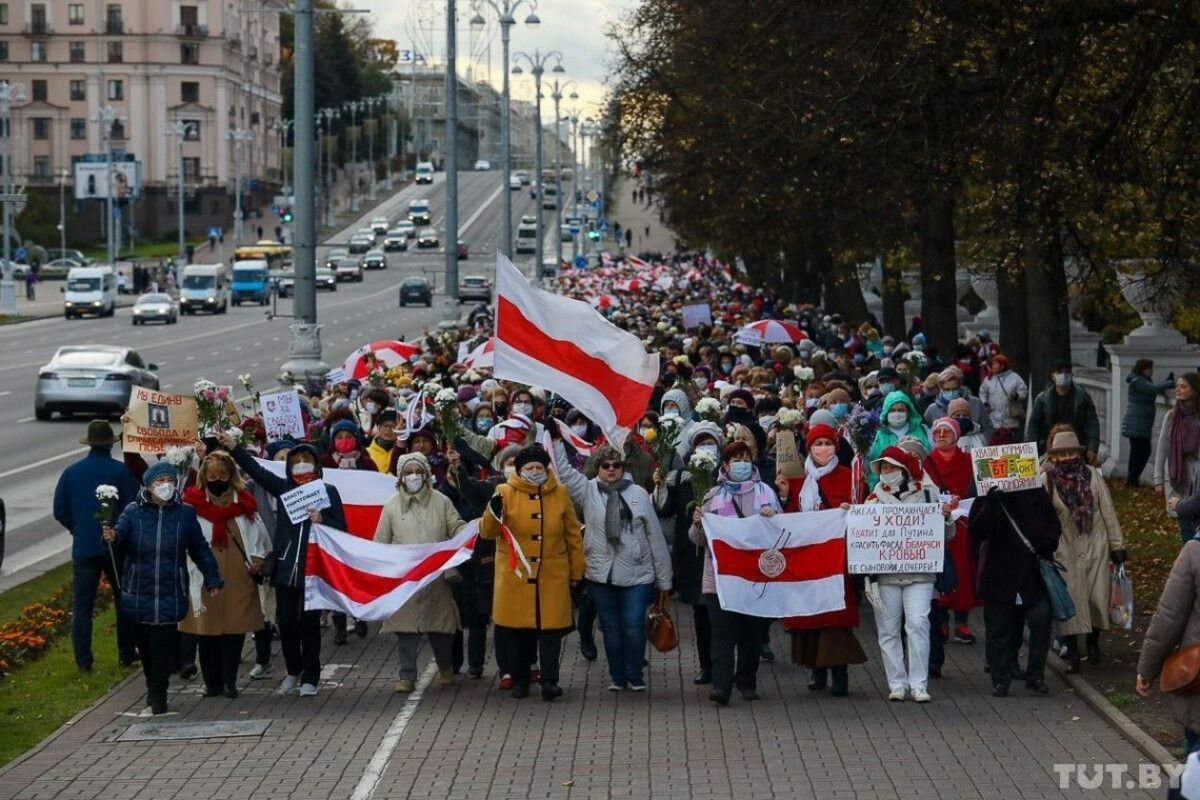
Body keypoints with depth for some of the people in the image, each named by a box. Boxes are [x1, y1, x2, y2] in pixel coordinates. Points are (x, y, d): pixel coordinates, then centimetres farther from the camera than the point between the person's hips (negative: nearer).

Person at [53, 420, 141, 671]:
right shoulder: (123, 471, -8)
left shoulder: (71, 472, 0)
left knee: (82, 605, 5)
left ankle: (83, 660, 1)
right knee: (124, 600, 14)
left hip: (83, 547, 1)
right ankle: (127, 653, 19)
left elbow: (60, 511, 3)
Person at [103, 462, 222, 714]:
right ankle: (153, 689, 28)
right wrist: (112, 537, -40)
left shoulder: (184, 514, 1)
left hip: (170, 596, -1)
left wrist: (213, 580, 10)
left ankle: (158, 696, 2)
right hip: (139, 595, 1)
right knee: (145, 646, 10)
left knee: (163, 645, -6)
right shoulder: (133, 512, -1)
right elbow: (120, 533, -15)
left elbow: (200, 549, 9)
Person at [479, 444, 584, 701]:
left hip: (552, 575, 1)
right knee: (517, 629, 6)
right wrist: (493, 514, -27)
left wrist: (576, 572, 11)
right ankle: (519, 680, 19)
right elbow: (487, 532, -6)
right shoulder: (506, 492, -2)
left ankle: (550, 681, -2)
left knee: (551, 627, -4)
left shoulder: (560, 493, 4)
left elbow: (573, 534, 11)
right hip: (515, 574, -1)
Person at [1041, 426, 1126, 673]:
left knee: (1097, 597, 4)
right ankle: (1072, 654, 3)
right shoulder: (1046, 480, -8)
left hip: (1095, 547, 1)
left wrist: (1117, 546, 3)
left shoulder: (1092, 475, -4)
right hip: (1065, 549, -1)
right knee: (1069, 599, -5)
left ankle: (1093, 644, 26)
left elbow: (1108, 512, 2)